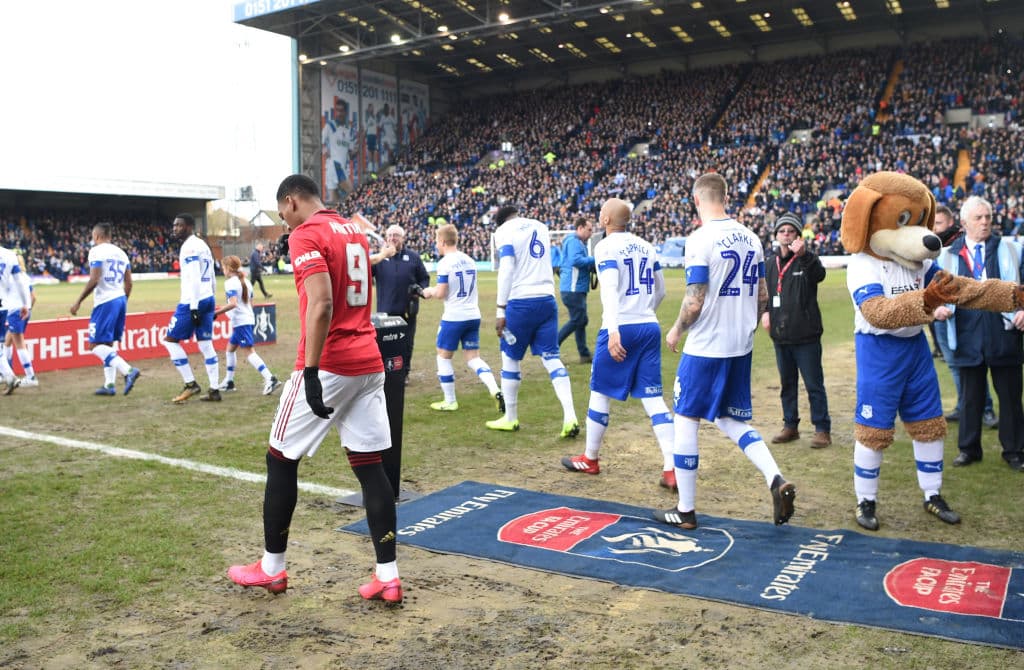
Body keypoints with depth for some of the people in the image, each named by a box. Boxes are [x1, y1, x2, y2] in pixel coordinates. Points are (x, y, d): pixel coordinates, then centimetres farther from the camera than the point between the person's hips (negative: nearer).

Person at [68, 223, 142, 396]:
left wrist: (78, 302, -10)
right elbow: (128, 283, 15)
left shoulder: (96, 251, -7)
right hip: (121, 299, 8)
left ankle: (128, 370, -23)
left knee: (97, 345, -6)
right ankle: (109, 385, 12)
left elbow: (94, 280, -16)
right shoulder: (121, 252, 15)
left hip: (105, 301, -8)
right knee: (108, 344, 14)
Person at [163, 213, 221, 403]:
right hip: (208, 299, 9)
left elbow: (194, 278, -19)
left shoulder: (189, 247, -11)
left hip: (193, 302, -9)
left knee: (170, 339, 1)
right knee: (206, 344, 8)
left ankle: (191, 384, -1)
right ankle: (214, 390, 7)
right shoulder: (202, 245, 17)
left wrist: (193, 307, -21)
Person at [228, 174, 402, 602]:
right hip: (368, 363, 8)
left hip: (328, 365, -7)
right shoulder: (355, 232, 16)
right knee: (369, 465, 8)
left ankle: (272, 569, 21)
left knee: (281, 460, 9)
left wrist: (311, 372, -23)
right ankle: (388, 577, 8)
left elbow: (321, 305, -22)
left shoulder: (306, 235, -10)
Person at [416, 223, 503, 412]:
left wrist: (429, 291, 8)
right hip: (473, 316, 6)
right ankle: (496, 392, -9)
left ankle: (450, 401, 16)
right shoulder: (469, 260, 10)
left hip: (454, 317, -6)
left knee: (443, 356, 11)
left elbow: (441, 293, -13)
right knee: (473, 358, 10)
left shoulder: (445, 262, -12)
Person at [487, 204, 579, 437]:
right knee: (551, 358, 4)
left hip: (521, 302, -5)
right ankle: (570, 417, -7)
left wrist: (500, 310, -12)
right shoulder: (541, 227, 15)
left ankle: (510, 418, 20)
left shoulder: (504, 231, -3)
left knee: (510, 358, 10)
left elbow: (506, 270, -13)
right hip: (547, 298, 5)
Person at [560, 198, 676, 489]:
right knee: (652, 396, 5)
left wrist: (613, 331, -29)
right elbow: (660, 292, 21)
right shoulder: (646, 247, 14)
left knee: (600, 393, 10)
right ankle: (672, 468, -2)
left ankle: (590, 459, 24)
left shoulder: (606, 247, -6)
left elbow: (610, 289, -20)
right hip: (650, 328, 6)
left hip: (621, 329, -6)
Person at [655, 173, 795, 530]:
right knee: (730, 420, 20)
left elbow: (694, 303, -18)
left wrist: (676, 331, 0)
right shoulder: (750, 238, 7)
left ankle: (685, 511, 13)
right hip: (741, 347, 7)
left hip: (706, 347, -7)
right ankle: (777, 480, 1)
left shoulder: (700, 239, -15)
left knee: (686, 420, 6)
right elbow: (762, 296, 11)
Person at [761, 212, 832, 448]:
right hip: (780, 335, 5)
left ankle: (822, 429, 9)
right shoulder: (769, 264, 9)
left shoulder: (807, 259, -7)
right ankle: (791, 426, 27)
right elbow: (763, 292, 19)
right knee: (787, 383, 15)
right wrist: (764, 312, 1)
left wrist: (804, 255, -47)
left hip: (806, 335, -5)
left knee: (814, 385, 0)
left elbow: (819, 274, -30)